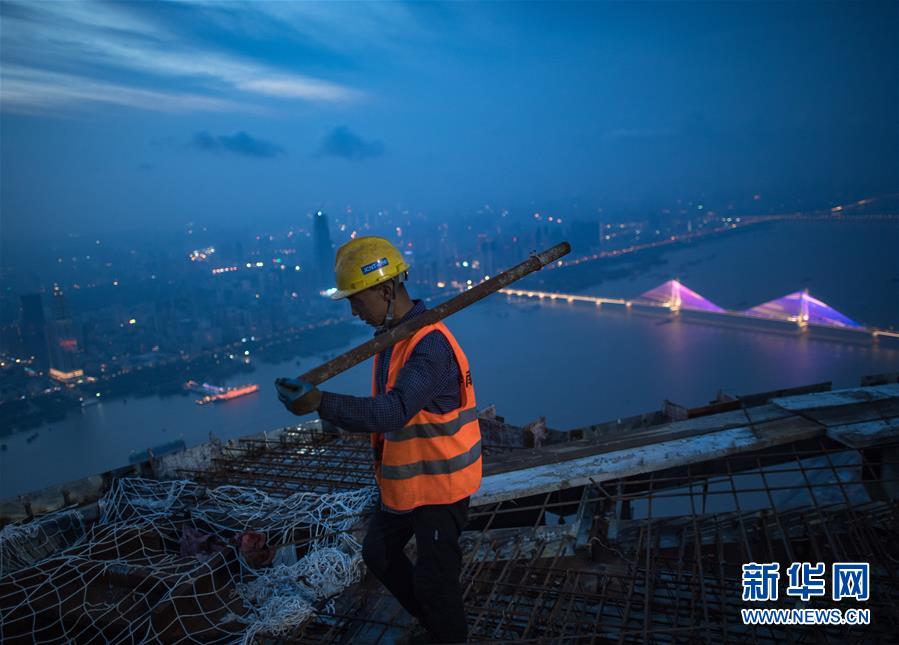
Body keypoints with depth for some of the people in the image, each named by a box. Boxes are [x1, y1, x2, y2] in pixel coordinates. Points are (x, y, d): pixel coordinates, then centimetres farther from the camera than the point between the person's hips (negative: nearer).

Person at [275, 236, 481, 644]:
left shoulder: (431, 344, -28)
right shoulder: (391, 334, 3)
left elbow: (396, 410, -41)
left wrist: (322, 403, -49)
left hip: (439, 482, -10)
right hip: (402, 479, 10)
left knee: (433, 579, 7)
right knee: (379, 554, 24)